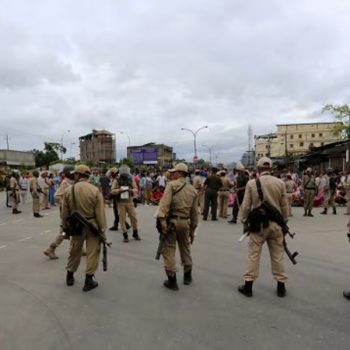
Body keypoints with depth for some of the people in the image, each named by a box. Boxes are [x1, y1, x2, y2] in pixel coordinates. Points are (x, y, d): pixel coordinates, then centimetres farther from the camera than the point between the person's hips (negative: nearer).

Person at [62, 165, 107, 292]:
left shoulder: (68, 190, -5)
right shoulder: (95, 190, -12)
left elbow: (65, 212, 1)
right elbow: (100, 213, -13)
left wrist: (64, 226, 14)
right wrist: (102, 229, -4)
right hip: (92, 225, -3)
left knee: (74, 251, 20)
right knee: (92, 252, 7)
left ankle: (70, 276, 35)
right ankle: (89, 280, 11)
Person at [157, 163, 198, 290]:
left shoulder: (171, 185, -6)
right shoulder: (193, 190, 10)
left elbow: (165, 203, -21)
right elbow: (194, 212, 12)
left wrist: (163, 220, -24)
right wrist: (192, 229, 18)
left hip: (171, 221, -5)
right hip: (185, 222, 6)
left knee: (169, 250, 4)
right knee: (185, 249, 22)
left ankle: (172, 281, 9)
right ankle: (187, 276, 36)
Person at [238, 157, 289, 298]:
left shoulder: (251, 183, -6)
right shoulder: (280, 183, -1)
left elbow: (245, 206, -4)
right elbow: (284, 206, 3)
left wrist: (245, 221, 9)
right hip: (275, 224, 2)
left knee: (253, 254, 6)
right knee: (277, 255, 12)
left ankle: (248, 286, 12)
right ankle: (281, 286, 22)